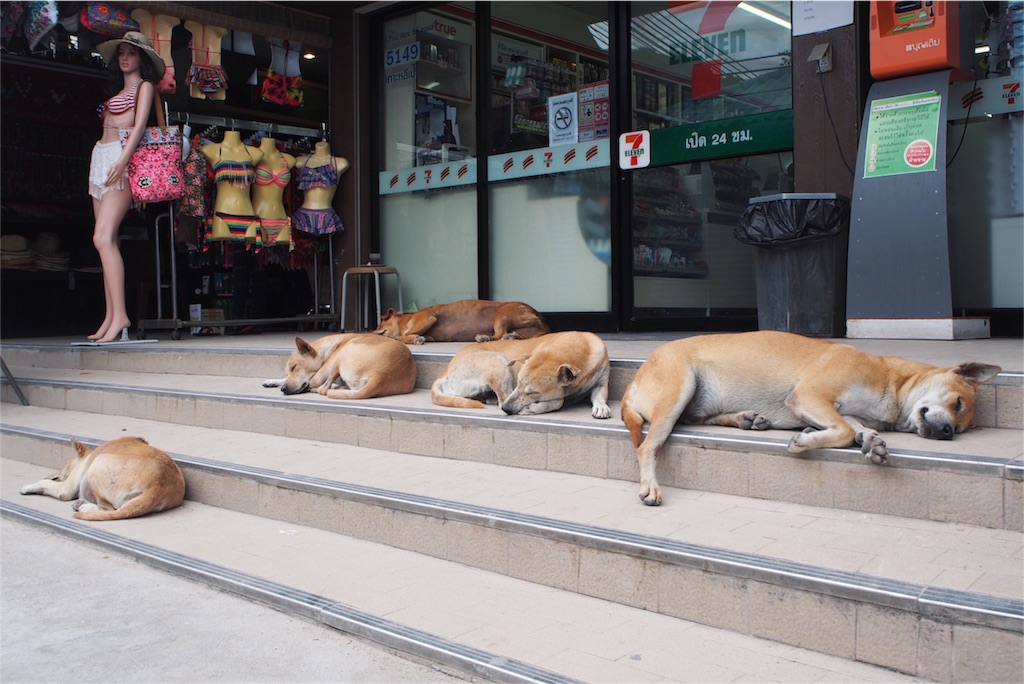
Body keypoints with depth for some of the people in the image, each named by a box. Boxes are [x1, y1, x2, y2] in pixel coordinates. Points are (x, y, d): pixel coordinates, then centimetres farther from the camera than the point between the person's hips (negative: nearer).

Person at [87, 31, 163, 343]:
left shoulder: (144, 86, 5)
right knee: (107, 239, 1)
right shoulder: (117, 89, 27)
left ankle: (120, 315, -25)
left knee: (103, 237, -20)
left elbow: (140, 125, -10)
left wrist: (122, 160, -23)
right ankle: (110, 317, 0)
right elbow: (108, 125, 20)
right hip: (101, 158, 8)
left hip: (121, 159, -8)